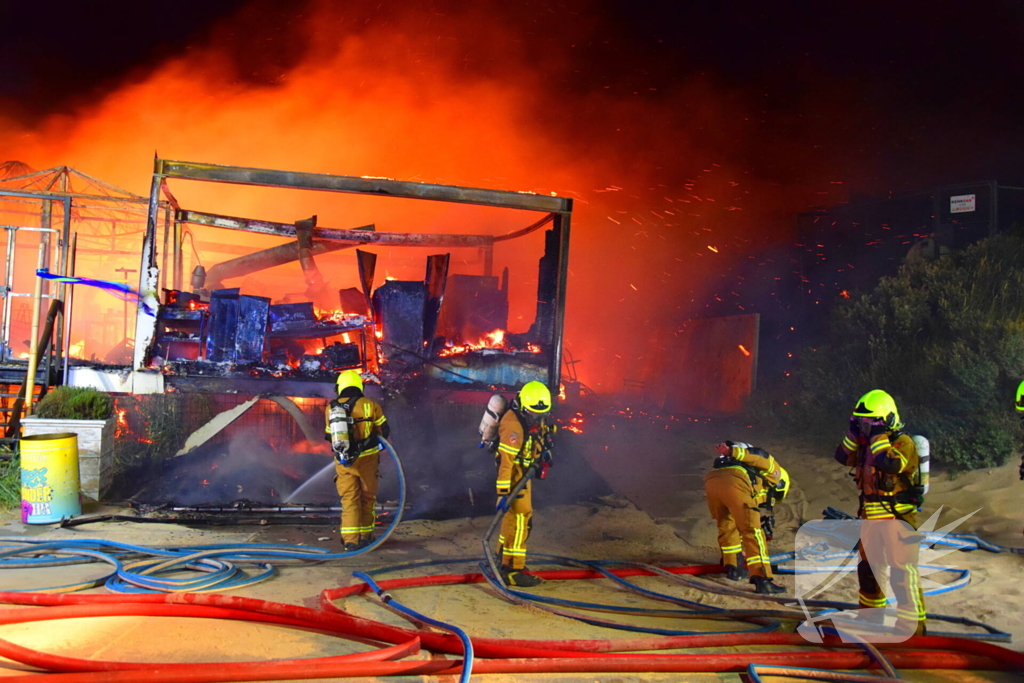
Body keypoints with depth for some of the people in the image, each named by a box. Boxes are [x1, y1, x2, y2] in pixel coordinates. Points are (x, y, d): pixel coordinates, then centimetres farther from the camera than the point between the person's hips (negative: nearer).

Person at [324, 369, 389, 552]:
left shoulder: (331, 408, 1)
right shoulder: (370, 405, -6)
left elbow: (329, 435, 13)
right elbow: (385, 430, 5)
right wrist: (377, 442, 25)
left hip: (343, 461, 1)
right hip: (366, 459, -1)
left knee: (349, 500, 5)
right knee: (367, 498, 15)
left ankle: (351, 540, -4)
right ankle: (365, 536, 22)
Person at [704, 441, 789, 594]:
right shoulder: (774, 470, 28)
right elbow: (757, 458, 7)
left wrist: (743, 546, 59)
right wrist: (733, 452, -8)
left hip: (710, 480, 7)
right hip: (734, 481, -7)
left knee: (726, 526, 28)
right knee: (753, 531, -4)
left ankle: (732, 567, 33)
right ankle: (762, 579, -11)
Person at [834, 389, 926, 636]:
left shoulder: (903, 443, -14)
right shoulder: (868, 443, 11)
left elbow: (890, 464, -32)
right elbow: (843, 457, 10)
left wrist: (879, 438, -24)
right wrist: (854, 433, 0)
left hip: (897, 517, -9)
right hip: (871, 517, 9)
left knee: (902, 570, -11)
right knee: (868, 567, 18)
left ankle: (913, 623, -6)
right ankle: (871, 613, 34)